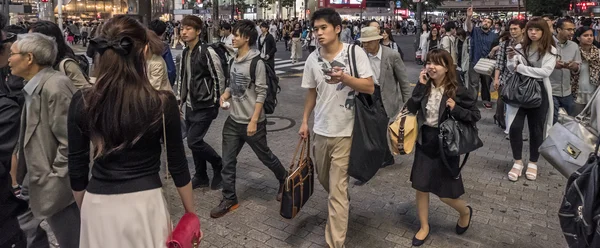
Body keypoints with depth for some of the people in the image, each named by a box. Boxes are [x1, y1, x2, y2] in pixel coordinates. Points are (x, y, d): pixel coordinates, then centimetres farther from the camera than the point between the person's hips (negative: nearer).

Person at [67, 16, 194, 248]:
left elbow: (77, 167, 1)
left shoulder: (81, 102, -7)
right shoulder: (163, 102, -14)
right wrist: (191, 214, 7)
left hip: (98, 206, 2)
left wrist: (85, 210, 18)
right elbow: (177, 165, -6)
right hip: (144, 204, -2)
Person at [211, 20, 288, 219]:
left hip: (252, 122, -6)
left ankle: (285, 180, 38)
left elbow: (261, 93, -16)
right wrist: (225, 94, -2)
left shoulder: (256, 62, -14)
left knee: (265, 156, 11)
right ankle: (229, 200, 19)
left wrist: (253, 121, -19)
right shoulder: (234, 61, 8)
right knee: (227, 162, 6)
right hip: (233, 121, 7)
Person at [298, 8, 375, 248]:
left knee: (337, 188, -3)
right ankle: (342, 206, 53)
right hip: (321, 130, 5)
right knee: (325, 179, 22)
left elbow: (370, 87, -13)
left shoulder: (355, 52, -11)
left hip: (345, 131, -5)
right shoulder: (312, 59, 1)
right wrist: (304, 121, 11)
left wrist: (344, 77, -28)